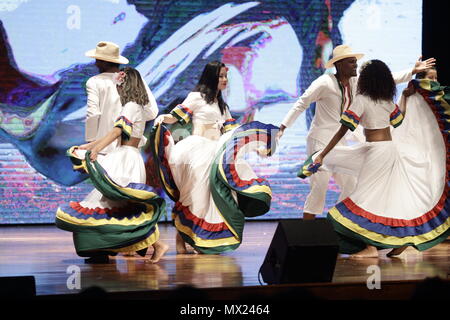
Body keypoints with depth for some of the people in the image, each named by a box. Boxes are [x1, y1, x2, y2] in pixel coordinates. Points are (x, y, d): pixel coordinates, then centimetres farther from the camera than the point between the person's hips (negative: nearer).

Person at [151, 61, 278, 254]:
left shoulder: (222, 106, 23)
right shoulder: (197, 97, 4)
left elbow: (233, 131, 20)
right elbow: (177, 116, -2)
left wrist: (256, 145, 14)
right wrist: (163, 119, -24)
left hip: (216, 152, 7)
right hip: (198, 150, -6)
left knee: (215, 195, -2)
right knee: (194, 194, -9)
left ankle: (204, 242, -1)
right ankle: (180, 238, -4)